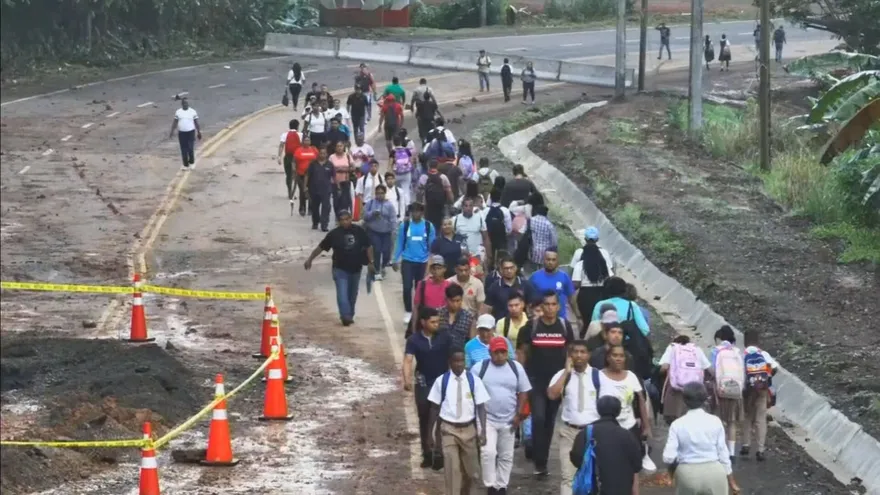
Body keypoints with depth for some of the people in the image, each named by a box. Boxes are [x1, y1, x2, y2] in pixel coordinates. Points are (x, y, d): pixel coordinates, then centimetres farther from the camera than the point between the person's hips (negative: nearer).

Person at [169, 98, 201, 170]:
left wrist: (199, 132, 5)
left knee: (190, 148, -9)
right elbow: (175, 123, 8)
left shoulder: (193, 111, 0)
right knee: (184, 150, 4)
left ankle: (192, 162, 14)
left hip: (191, 132, -2)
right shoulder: (178, 112, 4)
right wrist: (172, 132, 3)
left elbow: (196, 123, 5)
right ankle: (185, 165, 14)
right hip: (181, 133, 2)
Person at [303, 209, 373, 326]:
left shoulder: (359, 231, -4)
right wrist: (310, 259, -3)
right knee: (342, 294, -16)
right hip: (340, 269, -3)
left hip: (356, 268, 3)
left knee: (352, 295, 14)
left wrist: (370, 262, 0)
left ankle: (350, 316, 28)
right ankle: (346, 316, -22)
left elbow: (368, 247, 5)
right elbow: (321, 247, -2)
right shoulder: (334, 234, -9)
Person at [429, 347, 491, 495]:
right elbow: (435, 408, 3)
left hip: (469, 429, 2)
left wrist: (483, 431, -12)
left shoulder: (474, 380, -4)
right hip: (448, 429, -2)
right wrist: (434, 432, 7)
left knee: (471, 470, 12)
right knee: (452, 470, -6)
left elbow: (481, 407, -3)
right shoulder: (441, 381, -5)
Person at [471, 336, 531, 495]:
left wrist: (519, 414, -3)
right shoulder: (479, 368, -6)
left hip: (508, 421, 3)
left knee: (506, 456, 9)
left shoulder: (516, 368, 0)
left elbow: (523, 392, 6)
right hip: (487, 419, -3)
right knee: (488, 452, -17)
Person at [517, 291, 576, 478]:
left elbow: (571, 352, 8)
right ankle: (540, 462, -9)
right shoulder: (531, 327, -5)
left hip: (557, 380, 2)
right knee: (538, 419, -13)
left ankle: (543, 459, 24)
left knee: (550, 421, 11)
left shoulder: (565, 326, 0)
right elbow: (522, 352, 1)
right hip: (536, 379, -2)